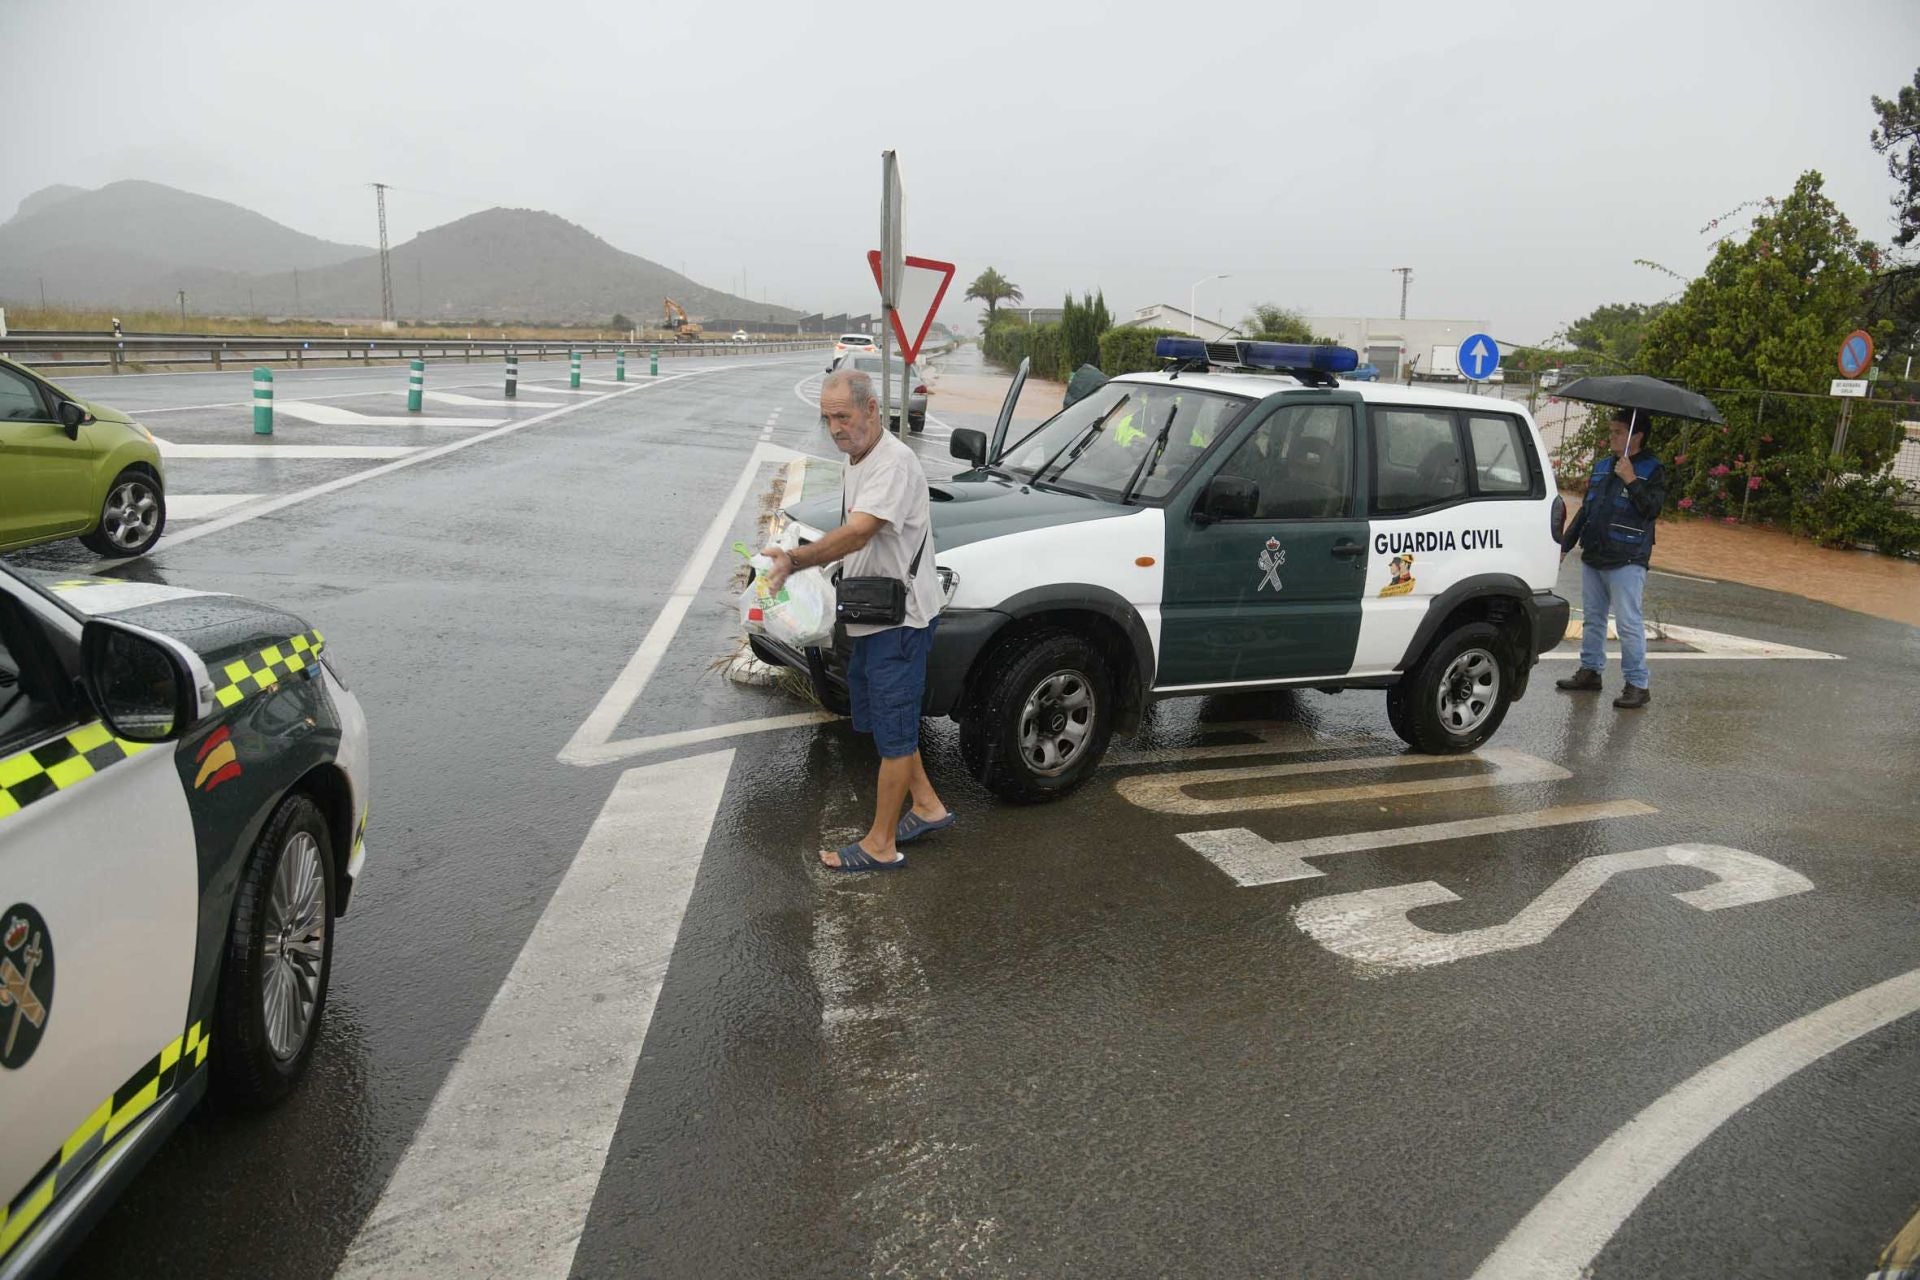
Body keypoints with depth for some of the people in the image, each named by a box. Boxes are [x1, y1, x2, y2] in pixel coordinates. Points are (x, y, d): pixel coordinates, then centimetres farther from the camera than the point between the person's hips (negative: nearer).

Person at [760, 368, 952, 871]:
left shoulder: (894, 462, -21)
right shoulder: (857, 461, 13)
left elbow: (858, 531, -34)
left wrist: (796, 559, -40)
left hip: (900, 617, -10)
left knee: (893, 730, -1)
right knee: (882, 718, 20)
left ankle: (880, 845, 8)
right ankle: (927, 806, 34)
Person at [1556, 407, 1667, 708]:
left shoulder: (1652, 470, -6)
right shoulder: (1602, 465, 14)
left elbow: (1652, 509, -20)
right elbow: (1586, 509, 20)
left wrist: (1631, 480, -26)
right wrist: (1566, 544, 19)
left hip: (1626, 562, -7)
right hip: (1593, 558, 7)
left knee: (1628, 623, -7)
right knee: (1592, 618, 14)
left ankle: (1637, 685, -2)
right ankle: (1590, 671, 24)